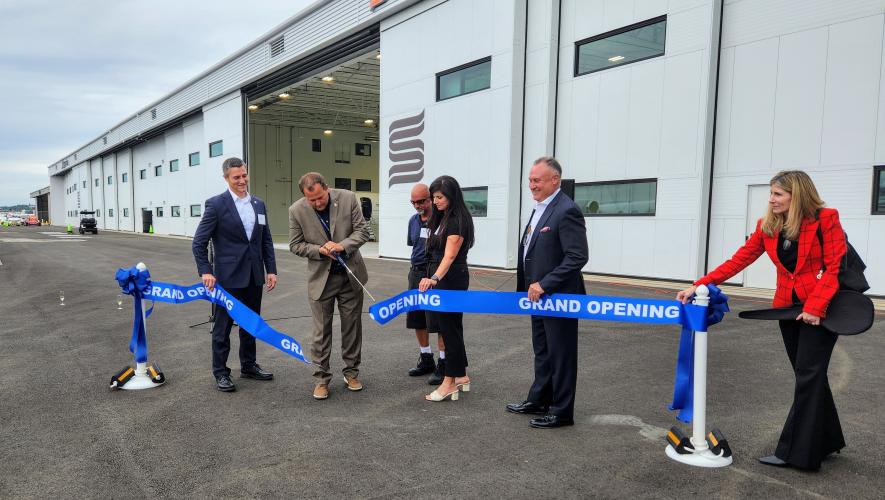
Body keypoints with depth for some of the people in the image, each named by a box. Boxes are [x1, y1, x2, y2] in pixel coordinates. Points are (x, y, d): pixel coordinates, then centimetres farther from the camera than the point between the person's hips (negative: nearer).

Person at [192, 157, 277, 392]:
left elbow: (266, 241, 12)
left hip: (254, 276, 5)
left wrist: (271, 270, 6)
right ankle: (220, 372, 19)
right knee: (223, 326, 6)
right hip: (228, 276, -5)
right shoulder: (216, 204, -7)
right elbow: (199, 242, -7)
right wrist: (205, 271, -15)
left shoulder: (259, 205, 8)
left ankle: (248, 365, 30)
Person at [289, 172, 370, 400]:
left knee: (352, 325, 11)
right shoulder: (296, 210, -11)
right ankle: (321, 379, 16)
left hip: (351, 274, 1)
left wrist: (342, 245, -24)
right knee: (321, 330, 4)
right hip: (321, 277, -1)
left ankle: (351, 372, 27)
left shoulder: (348, 198, -11)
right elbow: (295, 244, -2)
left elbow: (362, 230, -7)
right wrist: (320, 250, -19)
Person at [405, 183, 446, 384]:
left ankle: (443, 364, 10)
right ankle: (426, 359, 29)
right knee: (416, 318, 13)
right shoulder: (413, 220, 10)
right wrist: (416, 266, 14)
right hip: (416, 273, 7)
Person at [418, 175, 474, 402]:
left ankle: (450, 383, 7)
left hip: (451, 281, -9)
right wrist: (432, 279, 14)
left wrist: (435, 278, -39)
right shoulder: (442, 217, 12)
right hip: (439, 279, 9)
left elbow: (450, 255, -27)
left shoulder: (457, 220, -16)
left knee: (449, 328, -2)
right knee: (451, 327, 14)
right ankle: (461, 376, 25)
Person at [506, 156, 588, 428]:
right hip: (539, 295, 9)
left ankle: (562, 412, 17)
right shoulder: (540, 208, 12)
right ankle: (539, 401, 34)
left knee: (560, 355, 4)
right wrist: (530, 287, 12)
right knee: (542, 352, 20)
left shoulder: (566, 210, -18)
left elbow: (578, 257, -23)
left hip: (558, 297, -9)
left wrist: (544, 284, -22)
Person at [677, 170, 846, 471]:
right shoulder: (767, 226, 2)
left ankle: (795, 451, 2)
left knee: (807, 377, -5)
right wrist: (699, 285, -10)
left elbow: (835, 267, -13)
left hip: (821, 309, -5)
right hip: (787, 308, 5)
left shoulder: (825, 220, -12)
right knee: (810, 377, 13)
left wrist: (815, 306, -20)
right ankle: (826, 441, 28)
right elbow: (738, 261, -2)